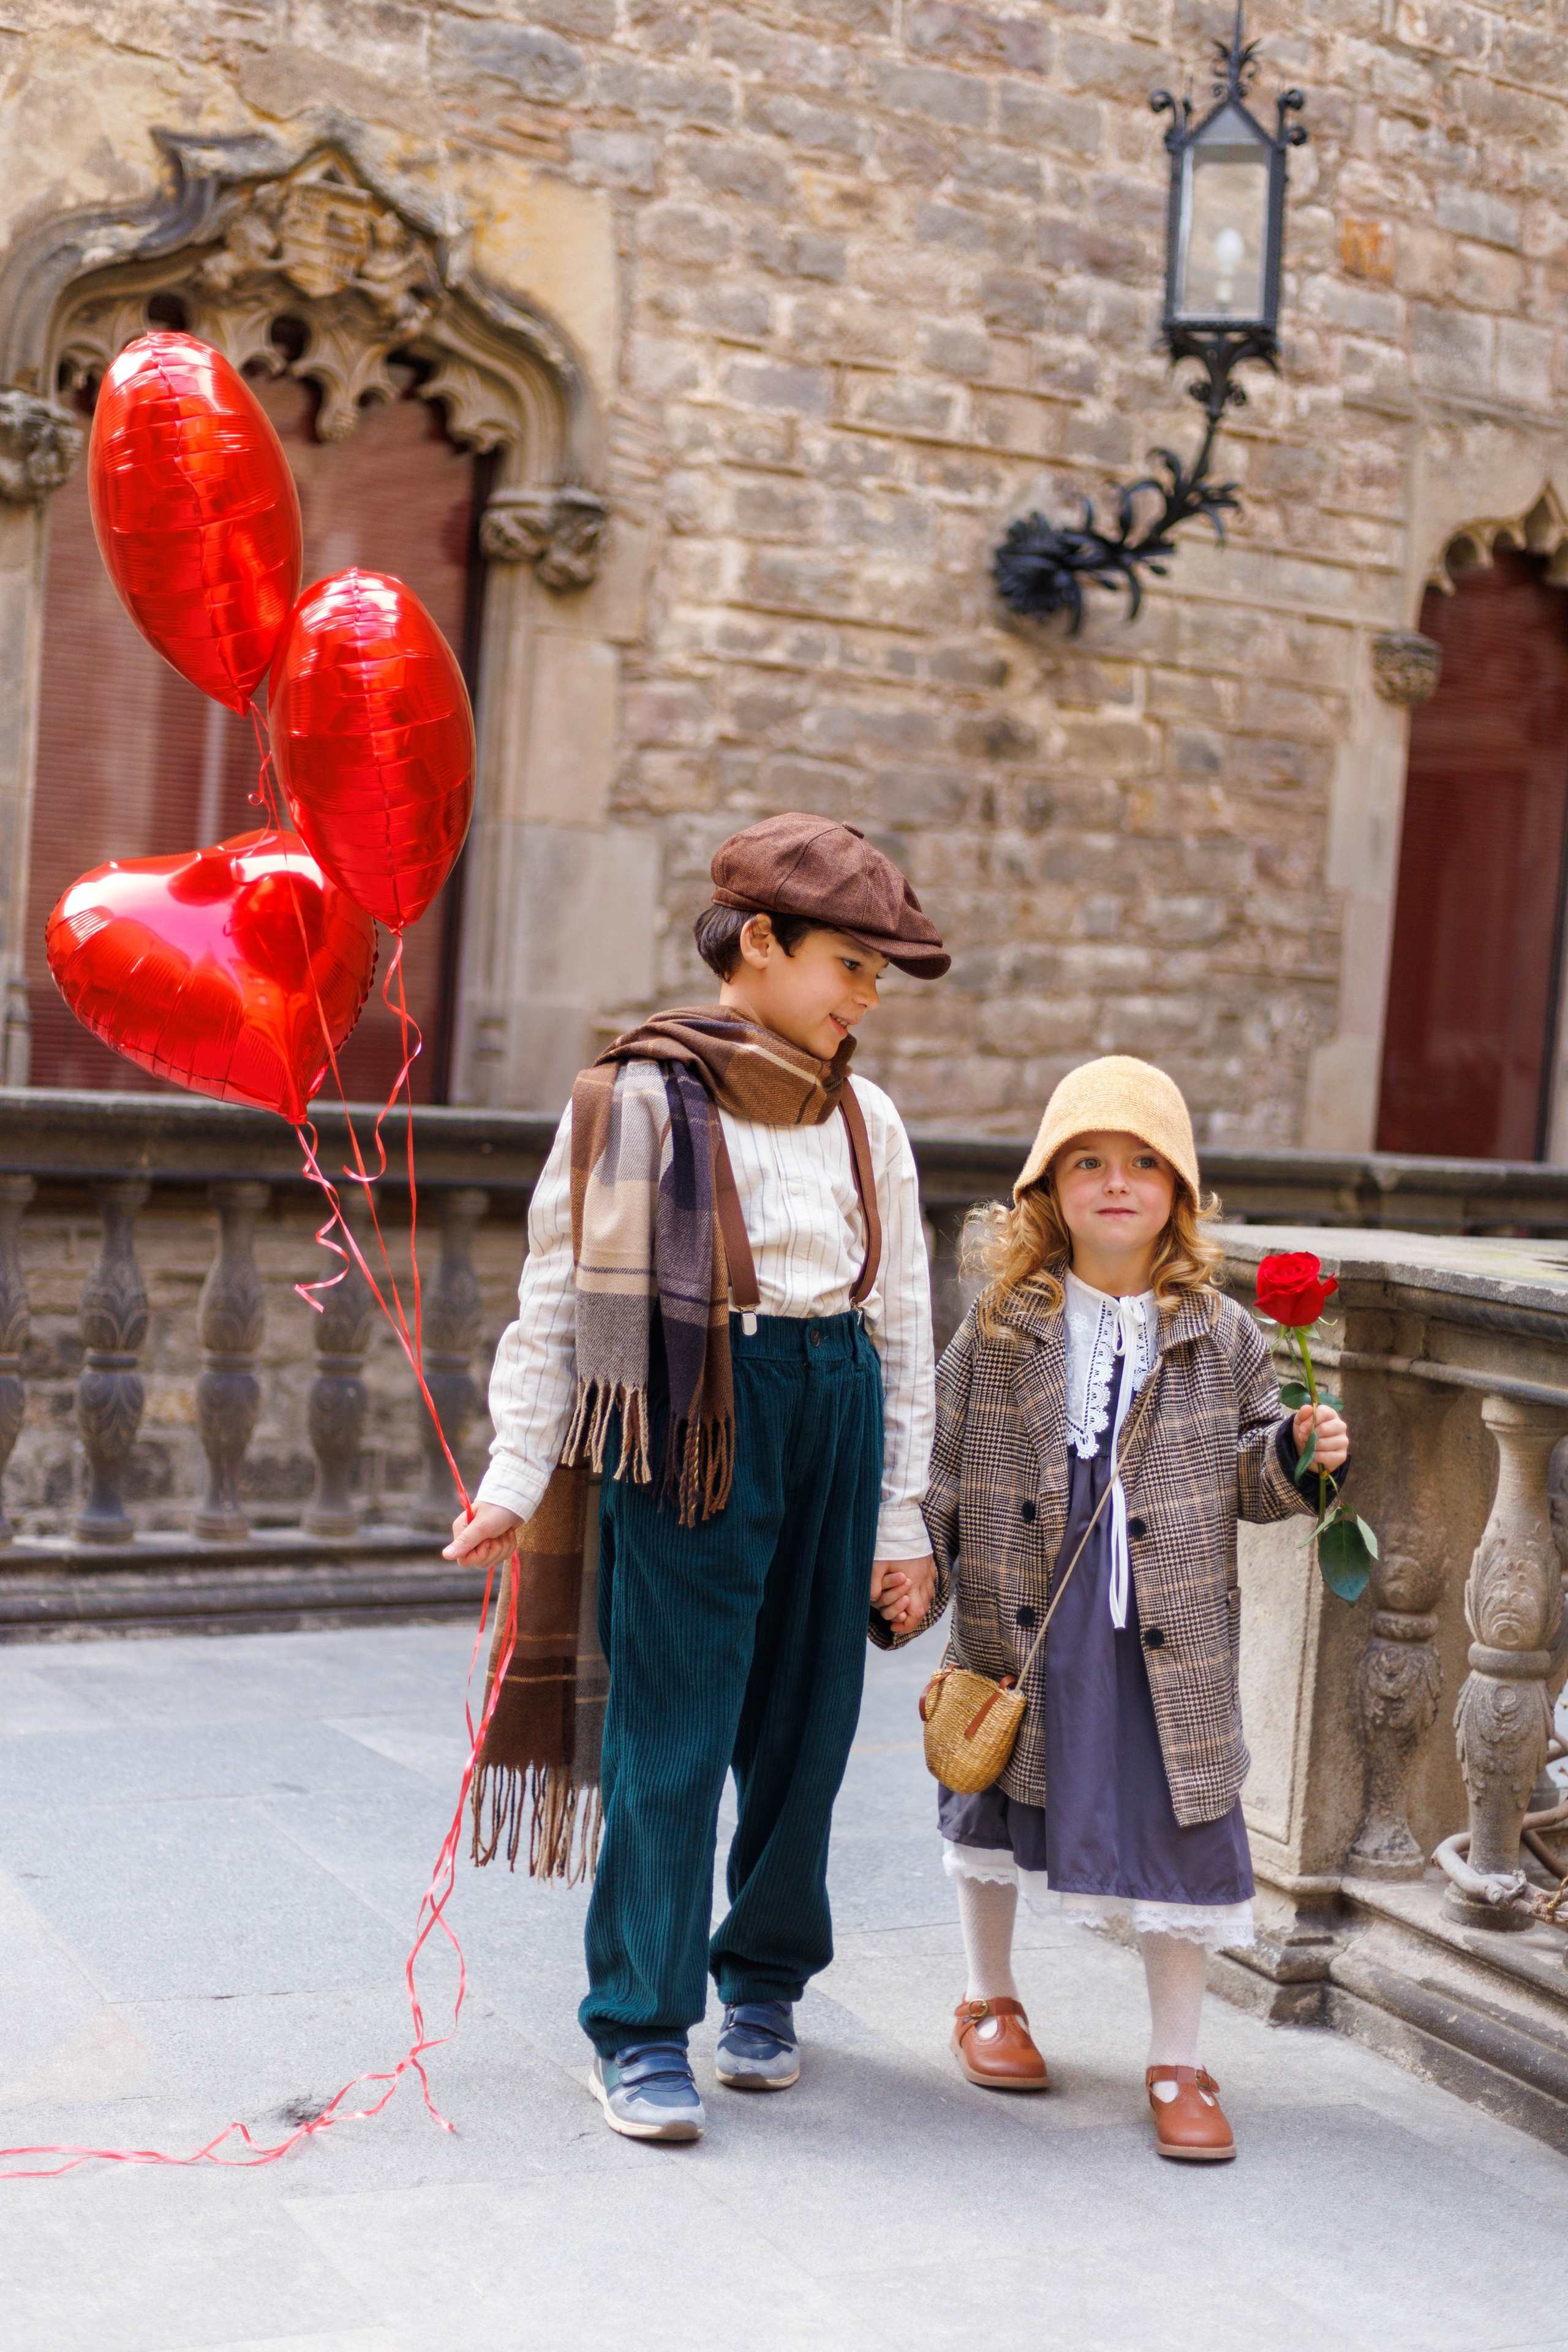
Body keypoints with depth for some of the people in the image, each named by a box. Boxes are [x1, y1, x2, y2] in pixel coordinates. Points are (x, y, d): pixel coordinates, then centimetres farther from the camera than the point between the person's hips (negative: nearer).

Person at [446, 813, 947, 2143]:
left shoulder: (866, 1122, 11)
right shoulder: (642, 1099, -4)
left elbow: (905, 1325, 13)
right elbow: (557, 1305, -2)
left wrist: (903, 1518, 10)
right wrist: (515, 1482, -9)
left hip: (838, 1410, 5)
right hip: (693, 1418, -5)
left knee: (807, 1719, 9)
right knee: (675, 1723, -3)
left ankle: (764, 1983, 28)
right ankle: (643, 2029, 8)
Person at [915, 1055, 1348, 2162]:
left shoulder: (1220, 1334, 1)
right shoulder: (1003, 1323, -1)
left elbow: (1243, 1474, 6)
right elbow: (946, 1465, 5)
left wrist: (1299, 1454, -14)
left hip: (1167, 1638, 0)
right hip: (1020, 1624, 1)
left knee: (1177, 1832, 2)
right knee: (995, 1803, 15)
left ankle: (1178, 2063, 17)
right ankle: (991, 2001, 38)